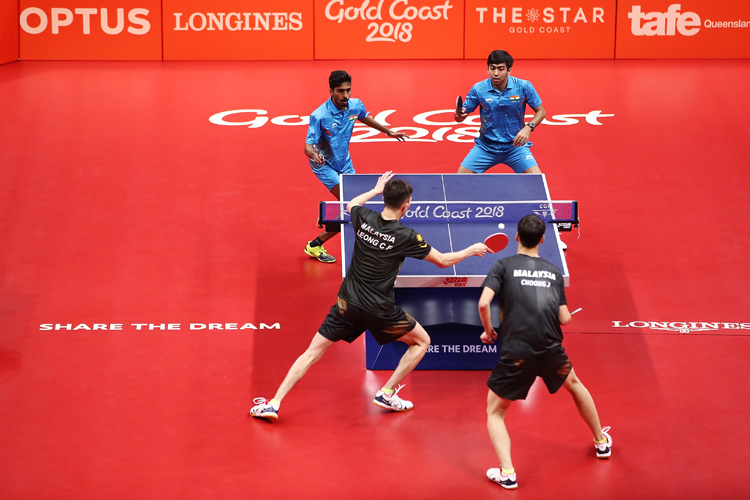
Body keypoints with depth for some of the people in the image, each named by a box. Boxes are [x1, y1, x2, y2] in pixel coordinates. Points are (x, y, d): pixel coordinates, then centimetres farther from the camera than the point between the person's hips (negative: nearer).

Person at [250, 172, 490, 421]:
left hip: (347, 304, 4)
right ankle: (387, 393, 15)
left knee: (312, 352, 10)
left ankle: (273, 404, 2)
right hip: (379, 309, -4)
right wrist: (471, 250, 15)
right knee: (422, 341, 18)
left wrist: (376, 189, 35)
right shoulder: (406, 236, -13)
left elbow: (351, 205, 24)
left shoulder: (363, 219, -3)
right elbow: (443, 261, -1)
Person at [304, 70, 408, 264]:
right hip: (324, 165, -7)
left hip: (344, 163, 7)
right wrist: (315, 155, -52)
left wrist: (388, 131, 20)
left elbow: (365, 118, 14)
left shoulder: (355, 106, -11)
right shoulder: (319, 116, -28)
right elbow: (308, 146, -30)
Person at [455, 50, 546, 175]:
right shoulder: (478, 89, -10)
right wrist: (459, 114, -28)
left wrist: (528, 128, -18)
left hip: (515, 145, -1)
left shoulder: (523, 87, -11)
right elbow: (461, 116, -4)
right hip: (486, 147, 1)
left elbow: (540, 111, 0)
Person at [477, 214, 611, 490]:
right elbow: (565, 318, 9)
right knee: (573, 383, 35)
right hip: (551, 350, 3)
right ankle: (601, 441, 48)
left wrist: (488, 330, 7)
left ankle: (507, 472, -10)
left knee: (494, 411, 11)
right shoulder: (554, 271, 12)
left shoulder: (503, 265, 3)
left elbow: (483, 303, -11)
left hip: (516, 353, -3)